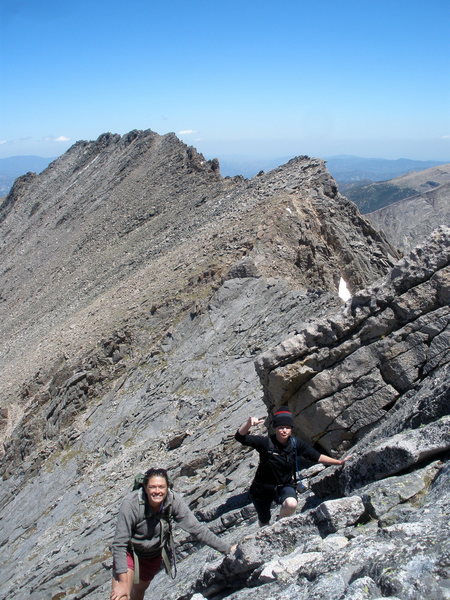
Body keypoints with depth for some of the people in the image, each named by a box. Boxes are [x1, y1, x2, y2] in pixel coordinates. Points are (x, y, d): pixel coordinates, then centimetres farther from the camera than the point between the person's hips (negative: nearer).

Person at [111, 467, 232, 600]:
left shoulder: (174, 501, -27)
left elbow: (196, 528, -21)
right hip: (129, 552, -3)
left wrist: (227, 549, -22)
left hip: (154, 554, 3)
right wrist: (123, 582, -32)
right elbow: (119, 544, -29)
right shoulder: (131, 504, -34)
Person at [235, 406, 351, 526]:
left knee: (291, 504, -32)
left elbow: (317, 456, -2)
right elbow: (240, 437, -32)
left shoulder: (296, 444, -12)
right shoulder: (265, 442, -22)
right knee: (264, 522, 17)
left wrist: (338, 462, -2)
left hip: (285, 486, 1)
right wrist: (248, 423, -51)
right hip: (263, 488, -1)